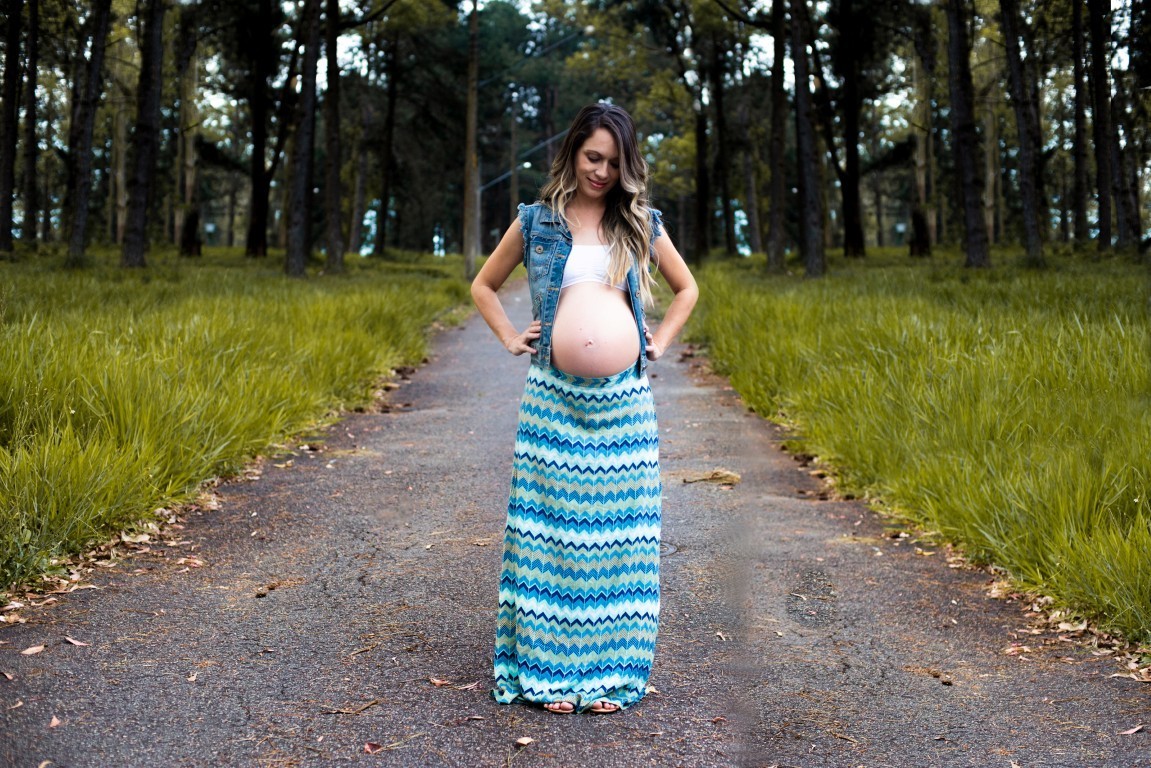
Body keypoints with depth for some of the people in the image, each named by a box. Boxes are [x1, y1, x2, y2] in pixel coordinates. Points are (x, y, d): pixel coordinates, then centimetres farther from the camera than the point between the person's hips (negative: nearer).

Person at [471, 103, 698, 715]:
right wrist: (510, 339, 8)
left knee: (616, 527, 2)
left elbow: (687, 288, 24)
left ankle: (607, 668, 13)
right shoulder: (535, 221, 8)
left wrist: (660, 342, 12)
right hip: (552, 396, -1)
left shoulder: (641, 223, 11)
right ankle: (547, 668, 11)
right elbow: (483, 285, 20)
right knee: (551, 525, 0)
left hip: (624, 399, 1)